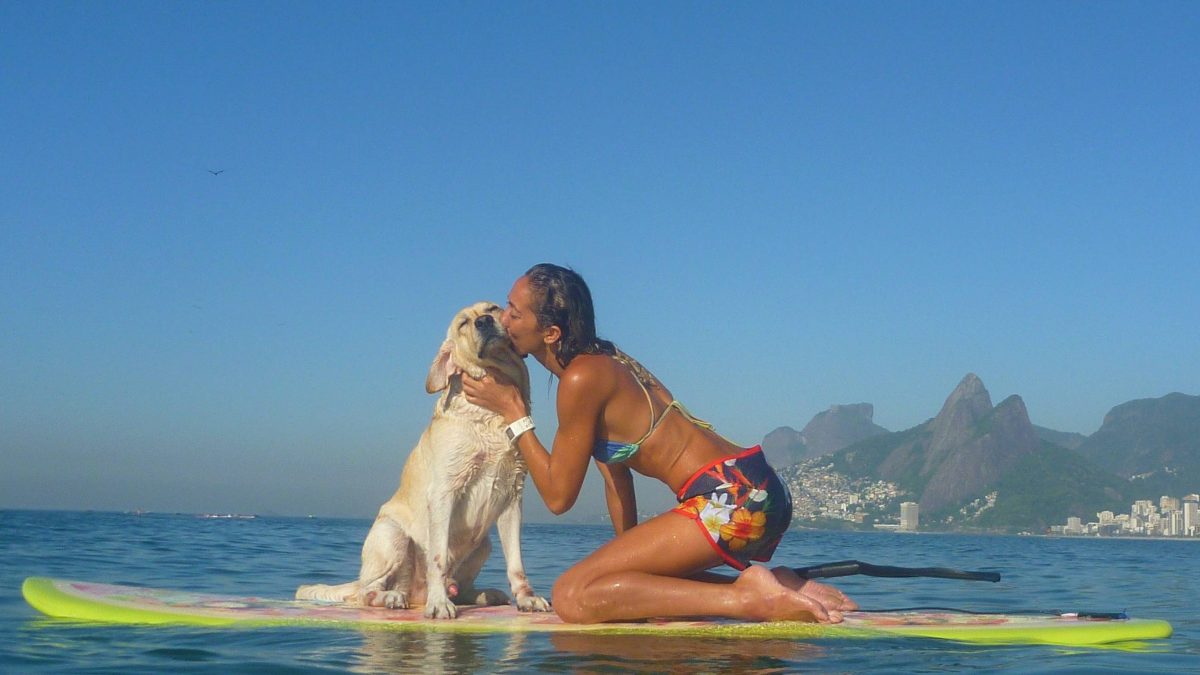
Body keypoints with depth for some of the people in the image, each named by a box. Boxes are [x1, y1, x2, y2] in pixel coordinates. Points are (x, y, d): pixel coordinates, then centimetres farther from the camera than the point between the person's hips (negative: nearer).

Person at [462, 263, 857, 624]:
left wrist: (514, 415, 1)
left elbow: (558, 496, -6)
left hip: (730, 499, -10)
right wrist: (628, 557, 23)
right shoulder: (603, 360, 18)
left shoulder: (581, 379, -11)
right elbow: (614, 468, 21)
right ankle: (781, 589, 10)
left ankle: (749, 599, -16)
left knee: (572, 597, -14)